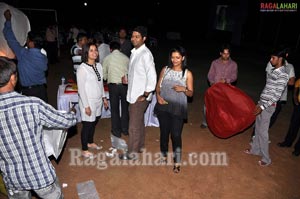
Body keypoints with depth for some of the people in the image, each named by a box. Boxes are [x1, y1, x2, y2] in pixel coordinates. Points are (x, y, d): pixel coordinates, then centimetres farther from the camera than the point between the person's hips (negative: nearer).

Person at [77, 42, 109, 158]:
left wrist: (104, 97, 14)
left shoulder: (98, 65, 6)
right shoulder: (82, 68, -15)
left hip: (98, 101, 7)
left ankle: (90, 142, 41)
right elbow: (81, 88, -16)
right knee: (87, 125, 4)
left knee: (94, 123, 19)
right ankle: (84, 150, 22)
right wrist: (86, 106, -16)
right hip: (88, 102, -6)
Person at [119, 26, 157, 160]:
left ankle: (132, 152, 19)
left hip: (140, 96, -9)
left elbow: (152, 77, -21)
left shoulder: (145, 54, -19)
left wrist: (145, 95, -17)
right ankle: (140, 146, 37)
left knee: (134, 125, 2)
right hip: (133, 94, 9)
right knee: (139, 122, 20)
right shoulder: (134, 52, 8)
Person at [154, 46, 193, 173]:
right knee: (164, 133, 14)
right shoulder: (165, 70, 4)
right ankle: (164, 155, 36)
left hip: (178, 109, -2)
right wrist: (158, 96, -11)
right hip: (163, 107, 3)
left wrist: (183, 89, -19)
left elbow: (191, 93, 2)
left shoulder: (187, 74, -2)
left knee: (176, 135, -2)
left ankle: (177, 162, 16)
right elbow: (158, 86, 9)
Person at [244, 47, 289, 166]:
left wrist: (263, 106, -23)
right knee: (258, 128, 17)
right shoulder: (274, 71, 10)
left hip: (268, 106, -8)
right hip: (262, 102, 9)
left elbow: (277, 95, -21)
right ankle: (255, 149, 32)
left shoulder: (283, 75, -18)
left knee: (262, 131, -2)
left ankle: (266, 159, 11)